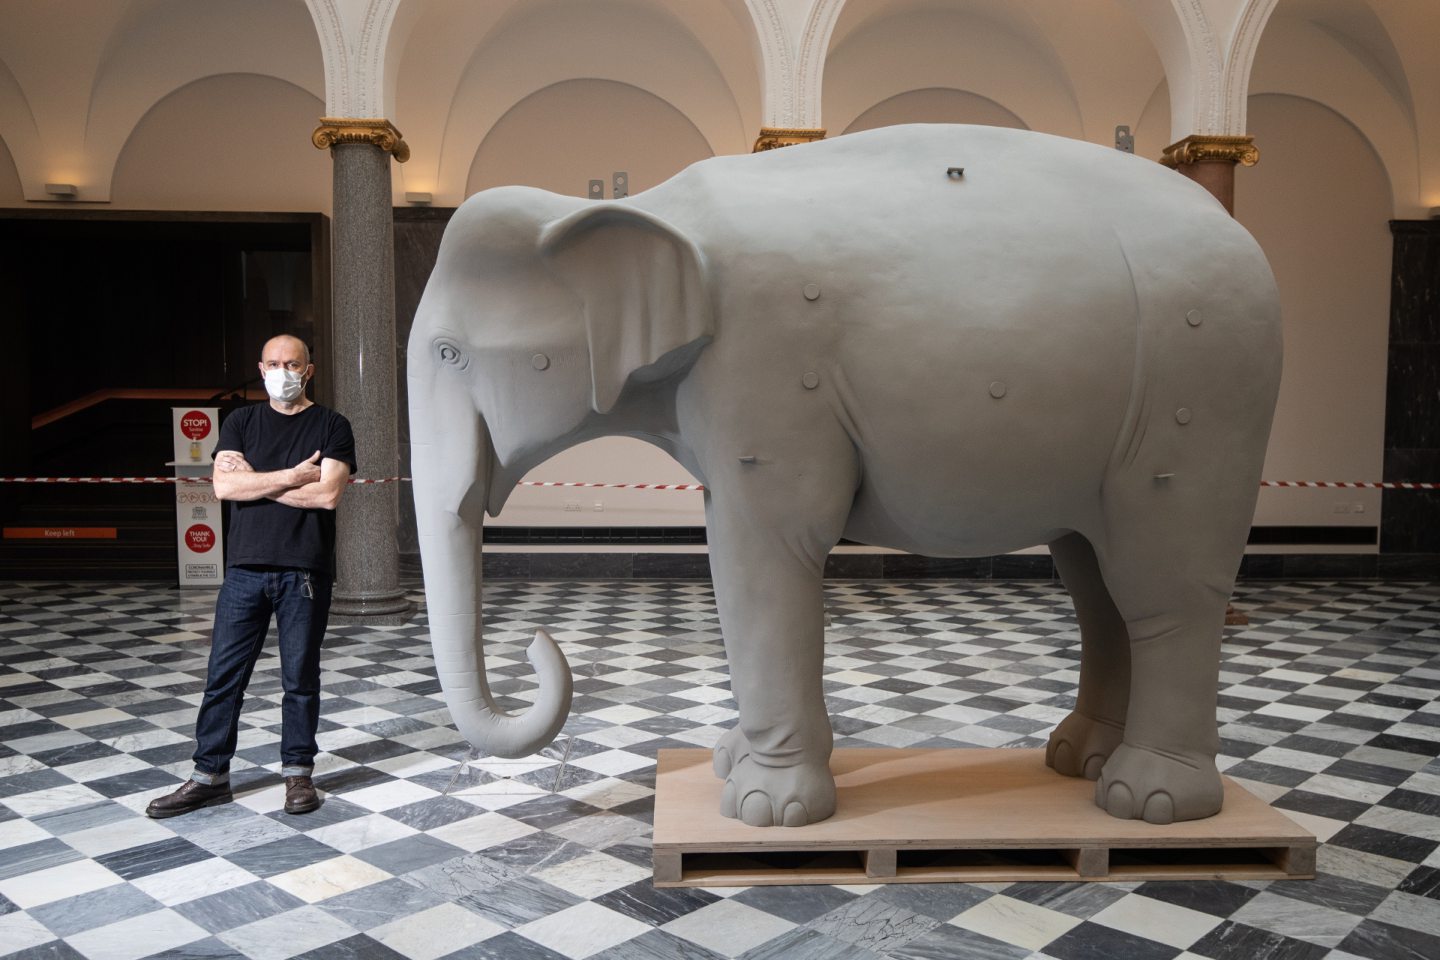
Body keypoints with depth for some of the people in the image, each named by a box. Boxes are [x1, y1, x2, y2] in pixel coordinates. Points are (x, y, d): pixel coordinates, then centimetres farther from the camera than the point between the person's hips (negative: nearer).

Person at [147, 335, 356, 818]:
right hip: (245, 569, 3)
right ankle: (211, 776, 18)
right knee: (224, 675, 6)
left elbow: (327, 493, -12)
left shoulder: (331, 426, 2)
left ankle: (298, 772, 20)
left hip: (305, 571, -2)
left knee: (300, 677, 6)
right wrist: (291, 476, -11)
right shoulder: (240, 422, 10)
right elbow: (224, 486, -4)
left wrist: (254, 480, -7)